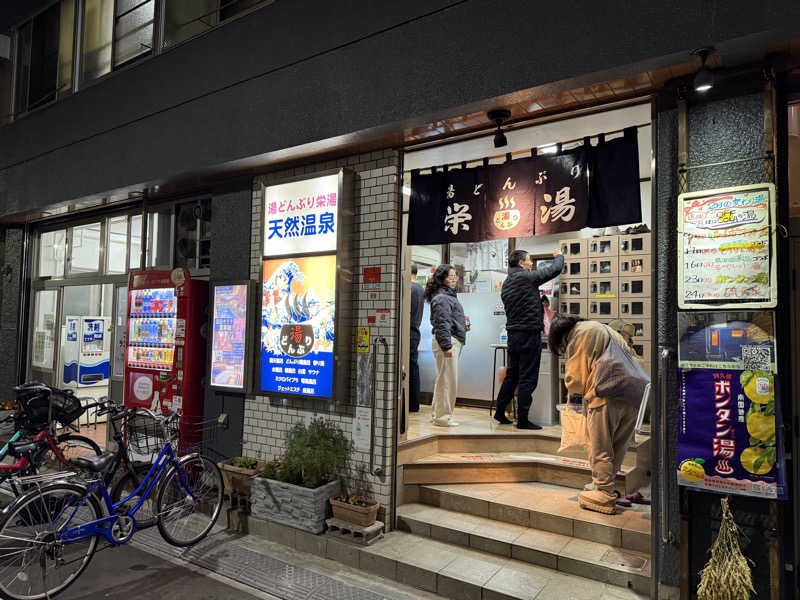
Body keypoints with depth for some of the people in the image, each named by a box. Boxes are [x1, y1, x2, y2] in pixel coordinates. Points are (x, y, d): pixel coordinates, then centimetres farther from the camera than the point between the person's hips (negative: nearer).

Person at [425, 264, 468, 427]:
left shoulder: (449, 296, 20)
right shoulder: (441, 298, -12)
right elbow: (442, 323, -19)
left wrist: (462, 327, 15)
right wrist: (446, 346, -22)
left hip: (454, 342, 11)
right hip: (448, 342, -11)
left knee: (443, 380, 15)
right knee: (448, 380, -7)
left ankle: (437, 414, 24)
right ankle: (442, 417, 1)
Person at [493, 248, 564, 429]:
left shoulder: (506, 283, 13)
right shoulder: (526, 277, -12)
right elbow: (555, 269, -6)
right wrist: (558, 255, 13)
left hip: (513, 334, 8)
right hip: (529, 334, -8)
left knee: (511, 375, 17)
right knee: (528, 379, -1)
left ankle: (500, 412, 24)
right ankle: (523, 420, 5)